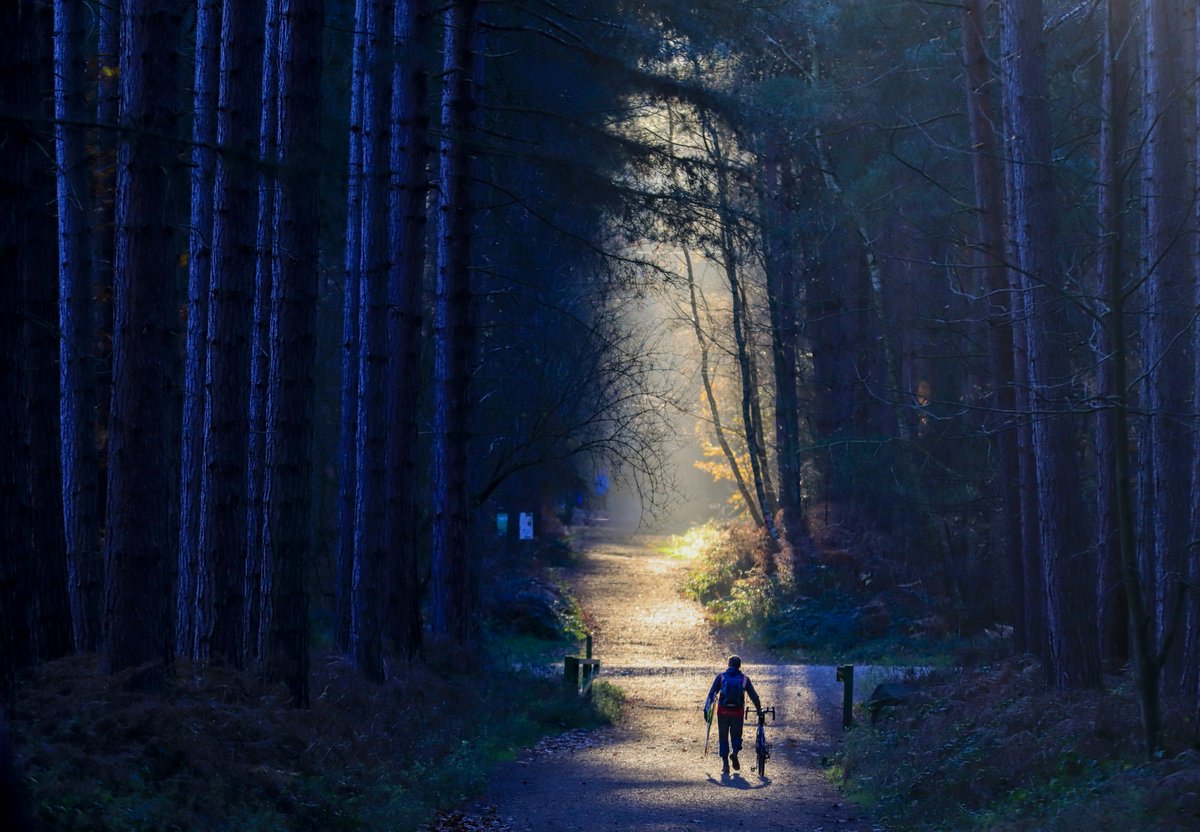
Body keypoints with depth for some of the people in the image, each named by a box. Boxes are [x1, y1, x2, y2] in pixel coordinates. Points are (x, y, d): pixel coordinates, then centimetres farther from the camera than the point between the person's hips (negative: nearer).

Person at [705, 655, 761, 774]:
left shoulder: (721, 677, 5)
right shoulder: (744, 678, 6)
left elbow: (711, 693, -3)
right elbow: (754, 696, 8)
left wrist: (706, 708, -2)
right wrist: (759, 709, 19)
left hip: (723, 712, 0)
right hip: (738, 712, 0)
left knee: (723, 738, 10)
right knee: (736, 736, 16)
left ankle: (725, 764, 0)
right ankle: (734, 752, -15)